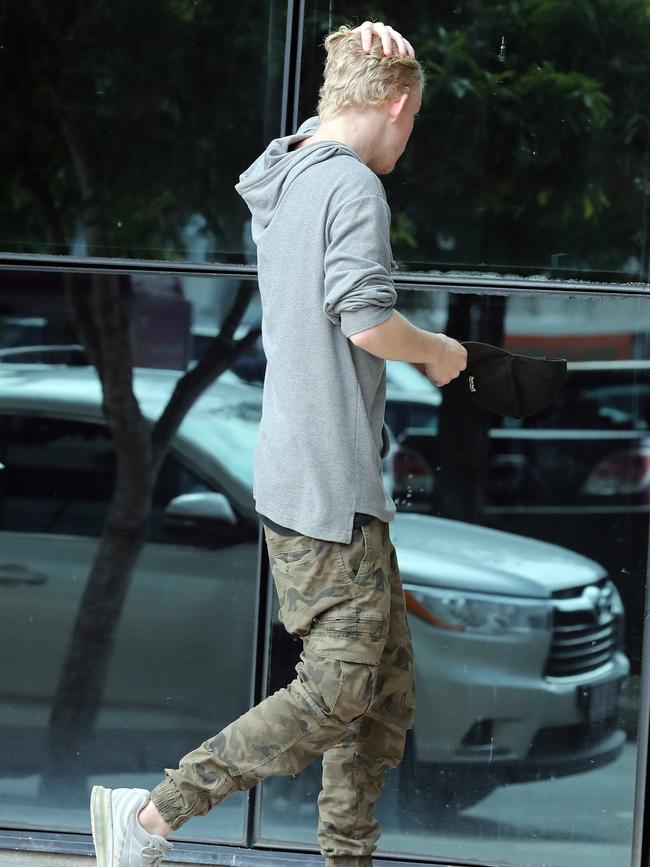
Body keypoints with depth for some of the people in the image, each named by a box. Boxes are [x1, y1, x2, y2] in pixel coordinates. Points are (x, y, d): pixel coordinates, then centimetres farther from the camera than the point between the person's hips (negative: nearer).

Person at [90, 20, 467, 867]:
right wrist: (436, 351, -2)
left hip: (295, 475, 10)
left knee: (387, 691, 11)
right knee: (336, 693, -9)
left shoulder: (282, 185, 14)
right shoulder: (352, 186, -13)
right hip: (329, 487, -10)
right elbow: (366, 321, -23)